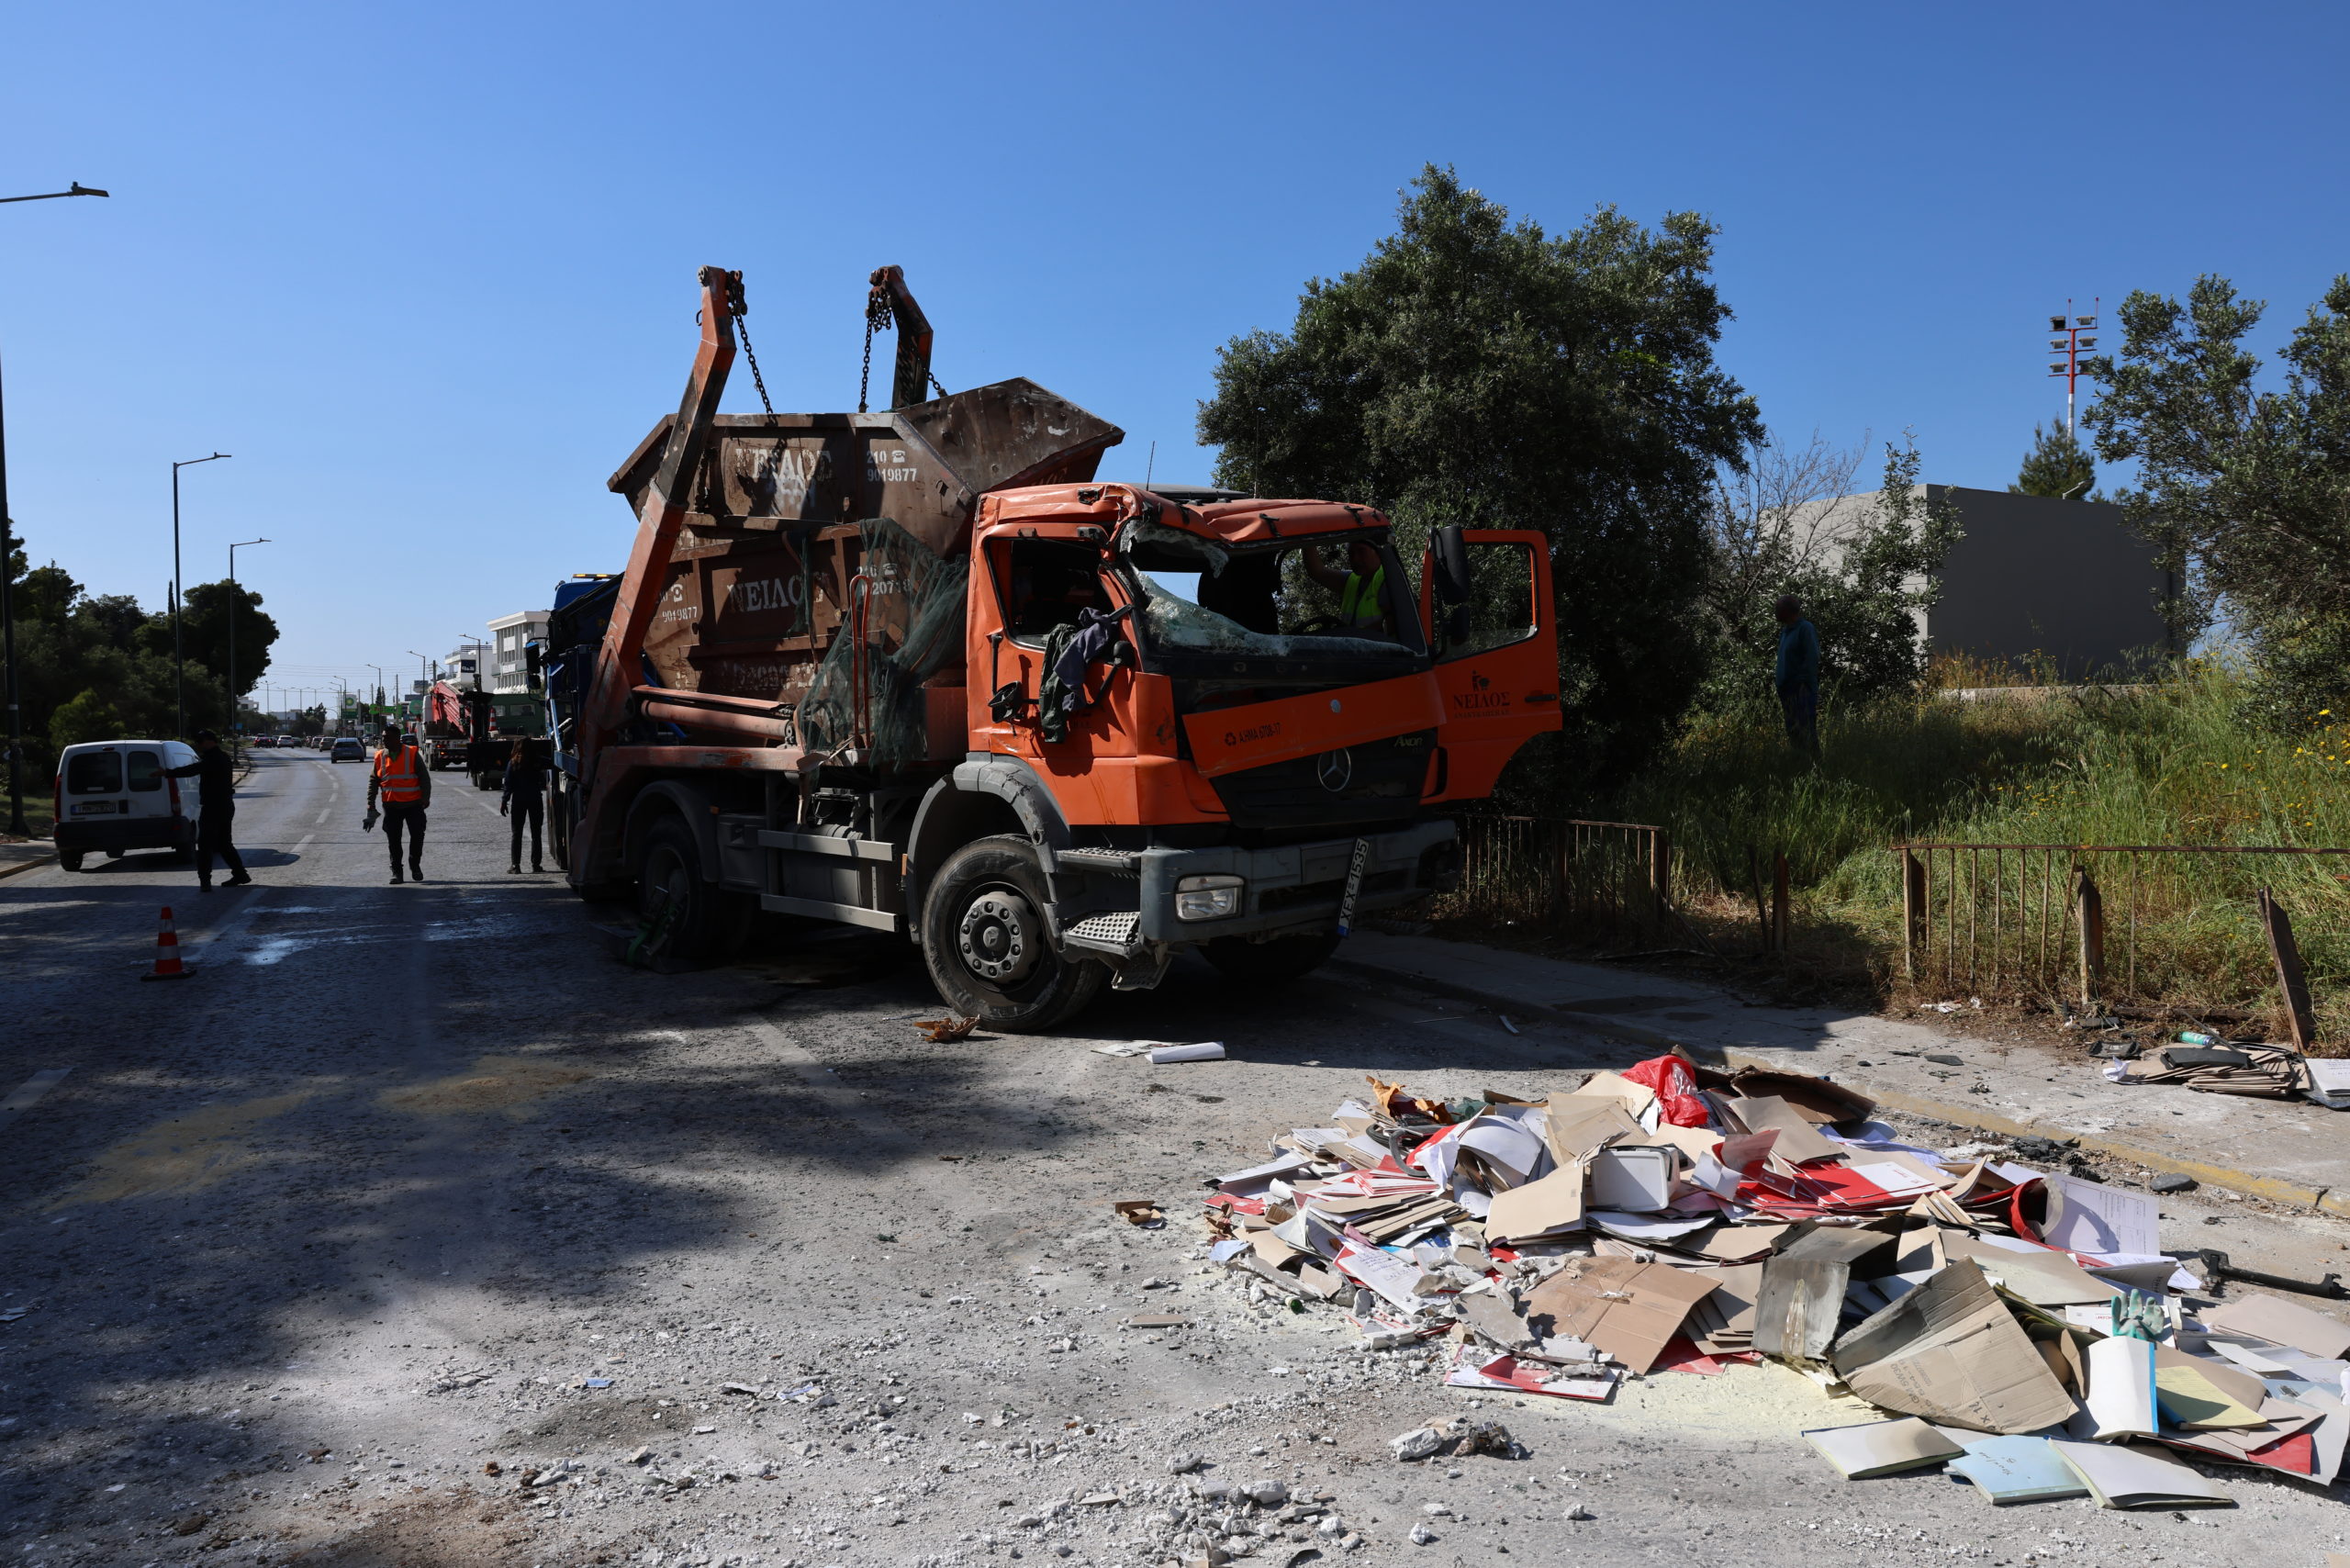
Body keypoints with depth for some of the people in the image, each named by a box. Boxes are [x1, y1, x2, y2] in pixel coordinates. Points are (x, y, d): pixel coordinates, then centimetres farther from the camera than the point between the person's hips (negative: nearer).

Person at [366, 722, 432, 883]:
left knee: (417, 836, 0)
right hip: (391, 806, 3)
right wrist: (370, 805, 5)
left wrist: (425, 798, -9)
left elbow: (424, 777, -2)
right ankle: (396, 871, 13)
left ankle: (415, 866, 21)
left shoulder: (412, 754, -4)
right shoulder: (380, 757, 5)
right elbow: (373, 781, 10)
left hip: (413, 804, -2)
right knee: (393, 840, 4)